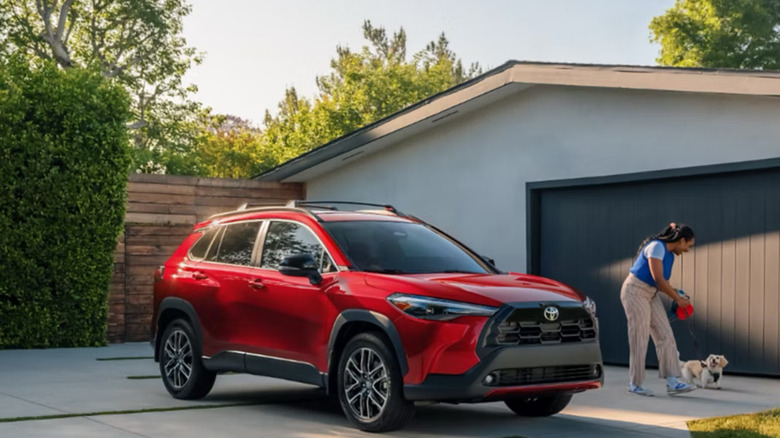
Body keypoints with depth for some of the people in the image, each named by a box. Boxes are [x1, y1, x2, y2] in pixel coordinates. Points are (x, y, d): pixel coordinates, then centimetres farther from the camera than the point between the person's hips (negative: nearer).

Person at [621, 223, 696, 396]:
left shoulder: (670, 253, 10)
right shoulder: (657, 247, -18)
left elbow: (661, 282, 13)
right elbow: (658, 279, -22)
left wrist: (677, 293, -2)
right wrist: (678, 299, -13)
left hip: (651, 295, 9)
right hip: (635, 292, -9)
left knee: (665, 336, -2)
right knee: (640, 338, -6)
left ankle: (672, 382, -5)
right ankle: (635, 384, 6)